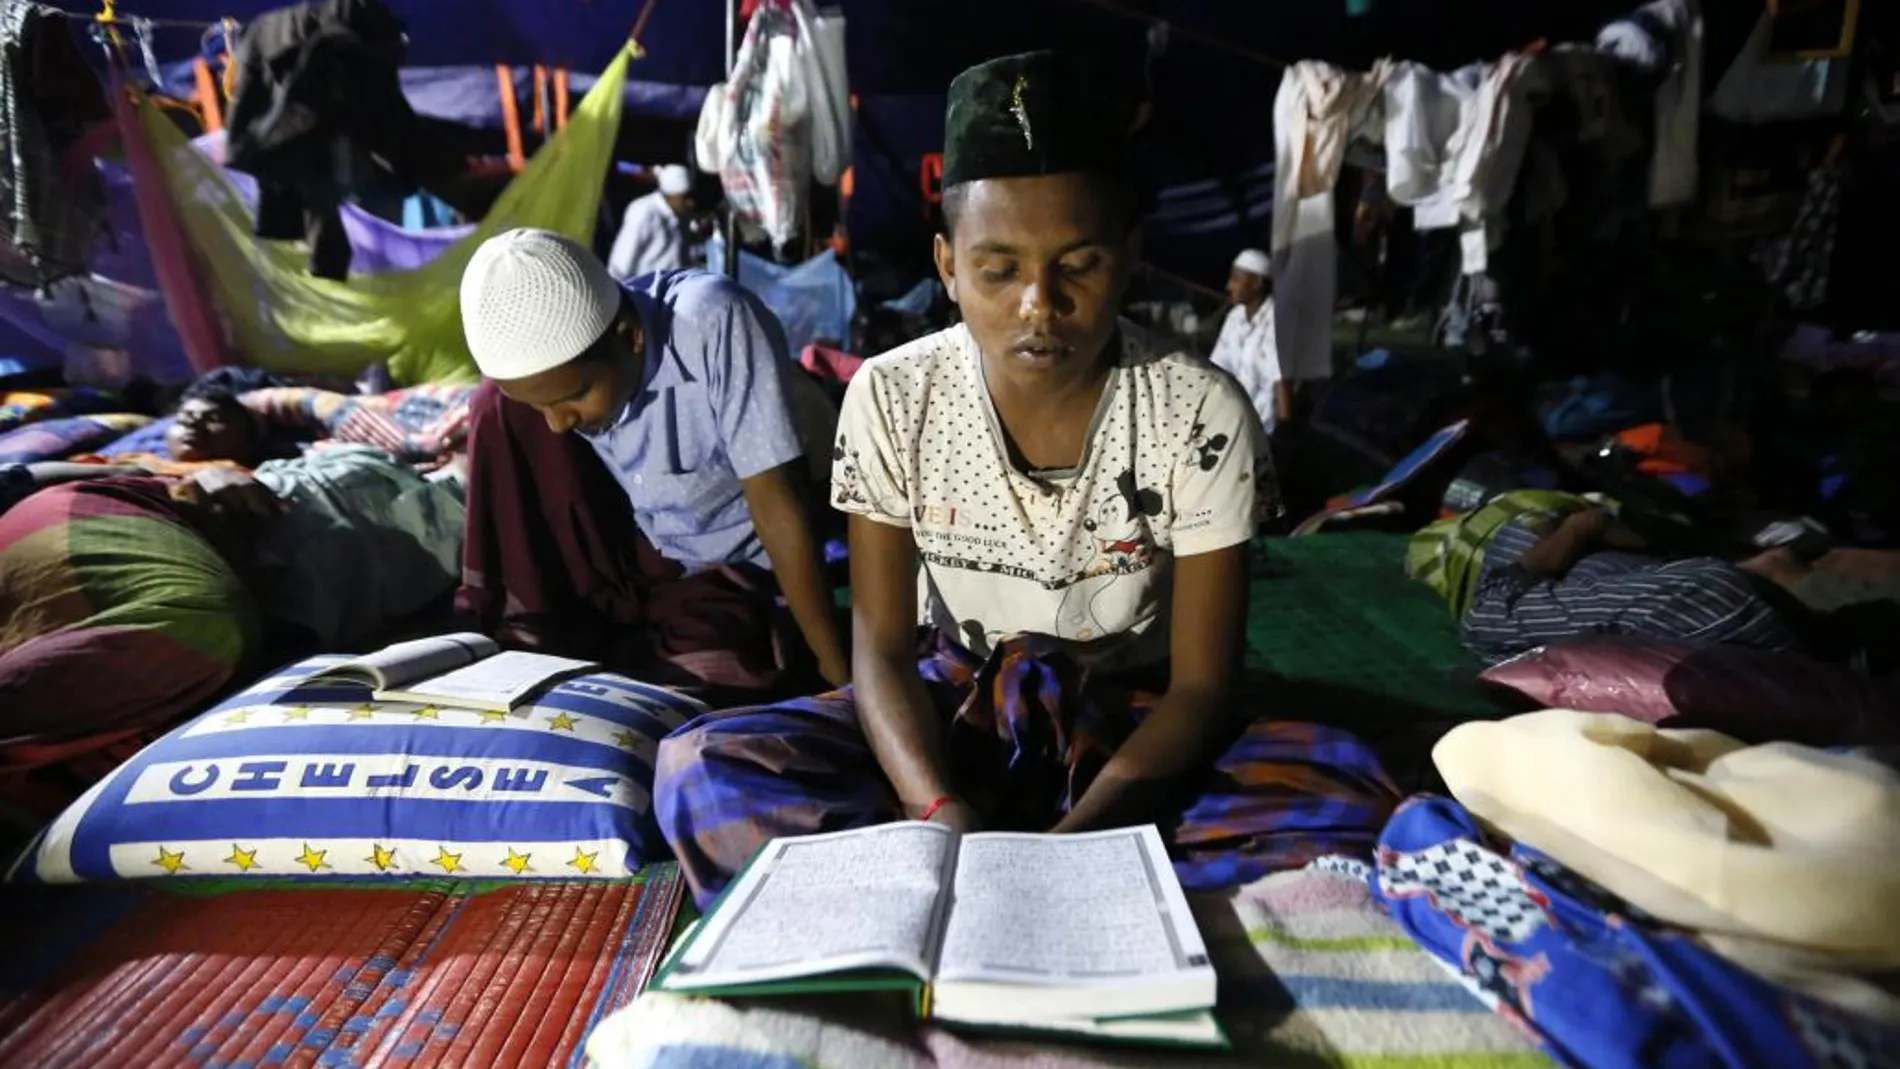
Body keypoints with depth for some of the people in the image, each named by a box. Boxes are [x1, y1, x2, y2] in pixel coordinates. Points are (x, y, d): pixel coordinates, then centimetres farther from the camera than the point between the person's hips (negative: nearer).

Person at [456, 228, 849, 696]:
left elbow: (778, 506, -29)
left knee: (715, 676, -31)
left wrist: (838, 669, -24)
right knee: (498, 408, -16)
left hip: (735, 560, -3)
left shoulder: (713, 322, -31)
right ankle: (536, 634, -6)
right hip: (636, 546, 4)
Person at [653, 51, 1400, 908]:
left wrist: (1075, 836, -30)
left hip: (1134, 727, 0)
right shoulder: (890, 400, -13)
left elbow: (1202, 684, -14)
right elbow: (881, 648, -11)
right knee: (703, 770, -22)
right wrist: (943, 817, -29)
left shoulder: (1202, 416, -16)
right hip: (956, 714, 1)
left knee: (1348, 796, -29)